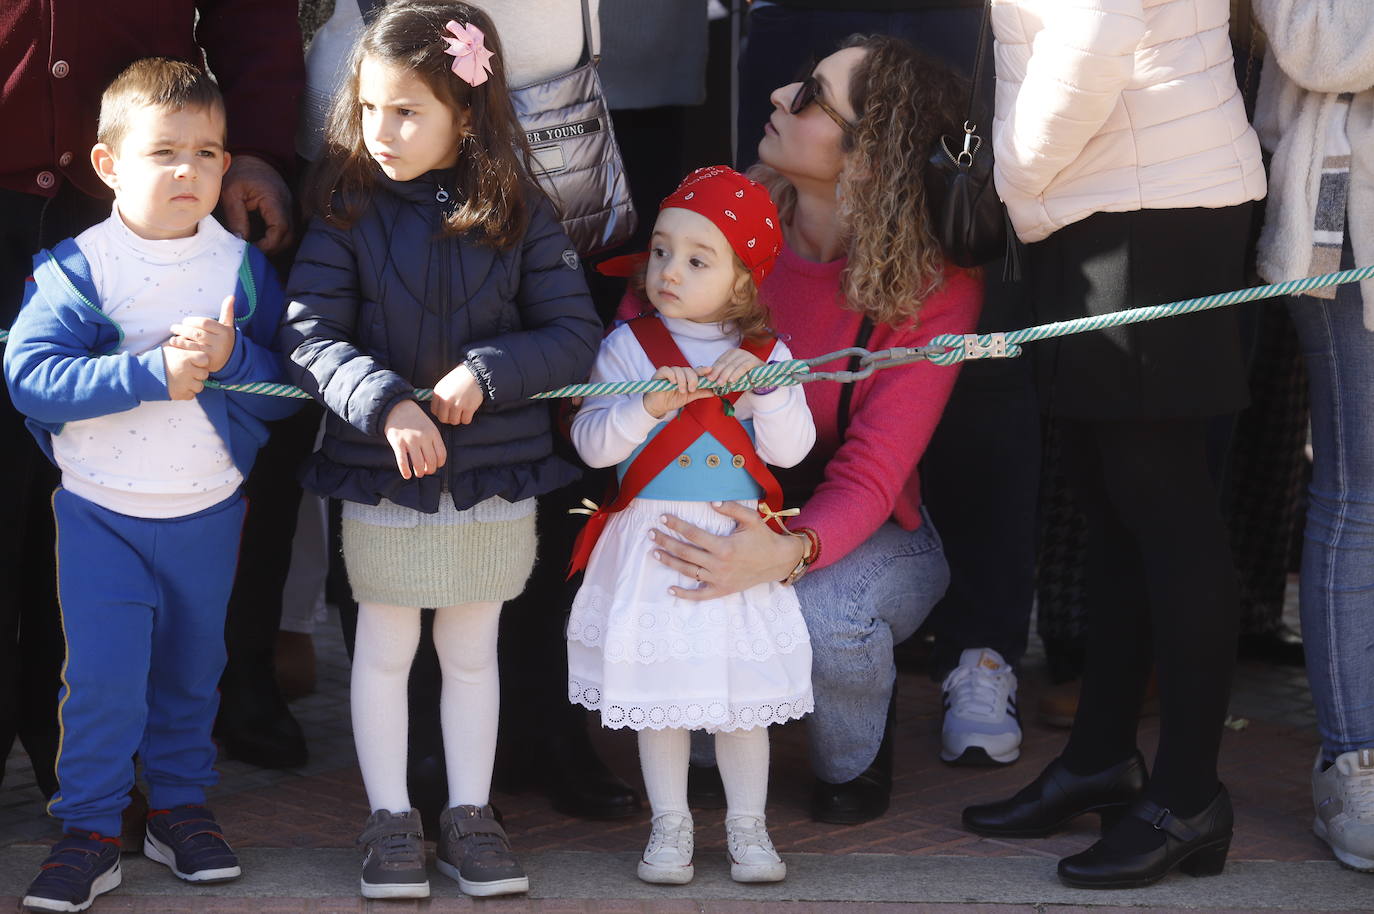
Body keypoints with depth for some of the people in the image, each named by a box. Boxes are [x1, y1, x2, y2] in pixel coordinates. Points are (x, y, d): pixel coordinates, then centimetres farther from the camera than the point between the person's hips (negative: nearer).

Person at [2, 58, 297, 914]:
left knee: (192, 671, 16)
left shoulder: (244, 267, -3)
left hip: (209, 512, 3)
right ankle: (90, 830, 6)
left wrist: (232, 356, -24)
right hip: (101, 511, -3)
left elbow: (289, 389, -3)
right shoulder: (78, 267, -12)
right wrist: (153, 372, -28)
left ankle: (181, 805, 31)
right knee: (103, 677, -6)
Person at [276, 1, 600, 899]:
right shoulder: (348, 210, -7)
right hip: (380, 478, 0)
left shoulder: (520, 213, -5)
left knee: (473, 653, 13)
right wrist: (385, 404, -26)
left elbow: (575, 336, -5)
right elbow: (310, 335, -12)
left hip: (492, 479, 1)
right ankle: (390, 818, 22)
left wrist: (487, 371, -21)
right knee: (384, 651, 10)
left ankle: (470, 814, 25)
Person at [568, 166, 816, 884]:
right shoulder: (629, 347, -2)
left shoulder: (767, 355, 1)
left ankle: (747, 825, 21)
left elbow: (790, 449, -8)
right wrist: (648, 406, -24)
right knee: (659, 693, 7)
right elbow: (592, 442, -9)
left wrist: (761, 384, -21)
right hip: (651, 547, 0)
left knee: (743, 695, 7)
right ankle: (669, 824, 20)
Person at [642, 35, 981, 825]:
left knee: (825, 616, -37)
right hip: (728, 514, 3)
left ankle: (855, 759, 2)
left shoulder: (936, 289, -20)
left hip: (864, 531, -3)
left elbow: (869, 476, -26)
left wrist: (787, 553, -48)